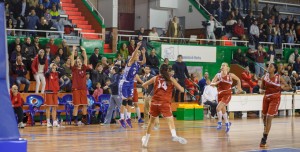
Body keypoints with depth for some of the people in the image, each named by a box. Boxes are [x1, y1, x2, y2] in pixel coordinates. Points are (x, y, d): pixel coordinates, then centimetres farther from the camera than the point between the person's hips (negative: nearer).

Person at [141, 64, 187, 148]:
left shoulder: (155, 78, 12)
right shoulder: (171, 79, 6)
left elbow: (144, 85, 21)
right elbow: (182, 90, 5)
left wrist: (147, 87, 43)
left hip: (155, 102, 3)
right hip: (165, 103, -3)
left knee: (151, 121, 20)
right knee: (170, 120, -12)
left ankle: (146, 140, 31)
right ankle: (174, 135, -41)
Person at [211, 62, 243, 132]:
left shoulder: (230, 75, -7)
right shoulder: (218, 75, 0)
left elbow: (238, 80, 9)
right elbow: (211, 83, -3)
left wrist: (239, 88, 10)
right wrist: (216, 83, -23)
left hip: (227, 94, -5)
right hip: (220, 94, 5)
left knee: (218, 108, -20)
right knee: (223, 110, 17)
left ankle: (219, 123, -3)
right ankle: (227, 123, 38)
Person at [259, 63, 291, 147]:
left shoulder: (279, 78, -11)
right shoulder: (264, 77, -3)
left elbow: (288, 87, -3)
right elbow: (262, 88, 10)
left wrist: (283, 87, -23)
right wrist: (261, 90, -13)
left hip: (275, 99, -4)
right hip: (266, 98, 4)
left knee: (269, 118, -12)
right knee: (264, 116, 17)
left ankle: (264, 139, -9)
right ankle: (265, 130, 49)